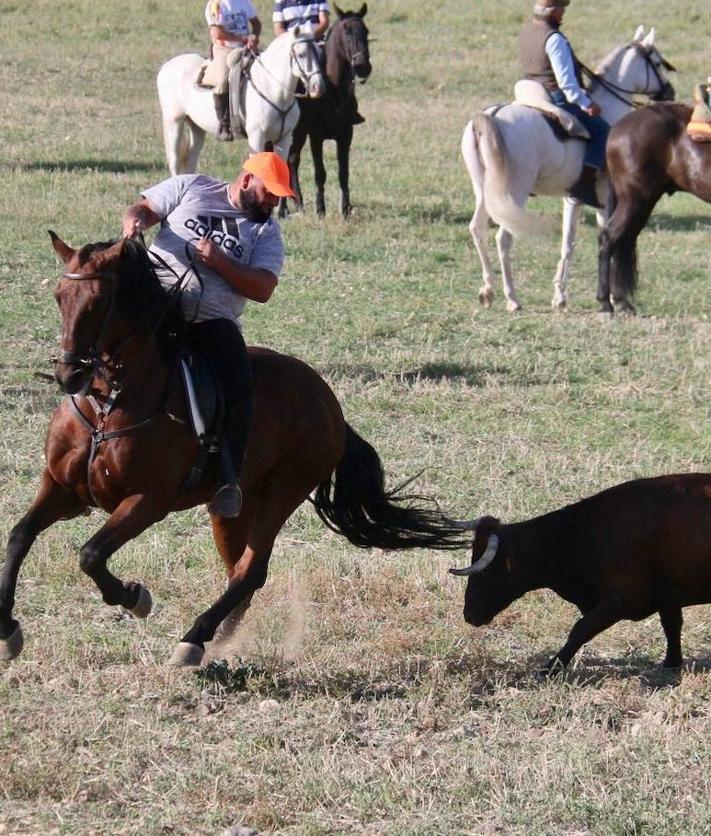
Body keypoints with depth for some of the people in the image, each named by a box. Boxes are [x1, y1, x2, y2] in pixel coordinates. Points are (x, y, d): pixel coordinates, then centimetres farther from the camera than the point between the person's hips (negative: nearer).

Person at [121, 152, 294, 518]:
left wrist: (218, 262, -11)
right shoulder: (191, 188, 15)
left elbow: (262, 289, 3)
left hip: (212, 321, 1)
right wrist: (135, 221, -11)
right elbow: (143, 208, 14)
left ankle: (229, 477, -19)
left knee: (238, 389, -23)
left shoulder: (266, 231, 16)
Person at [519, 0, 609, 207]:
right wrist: (586, 104, -16)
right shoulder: (554, 39, -21)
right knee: (602, 130, -7)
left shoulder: (527, 31, 7)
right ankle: (585, 185, -17)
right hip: (558, 100, -10)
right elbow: (566, 80, -24)